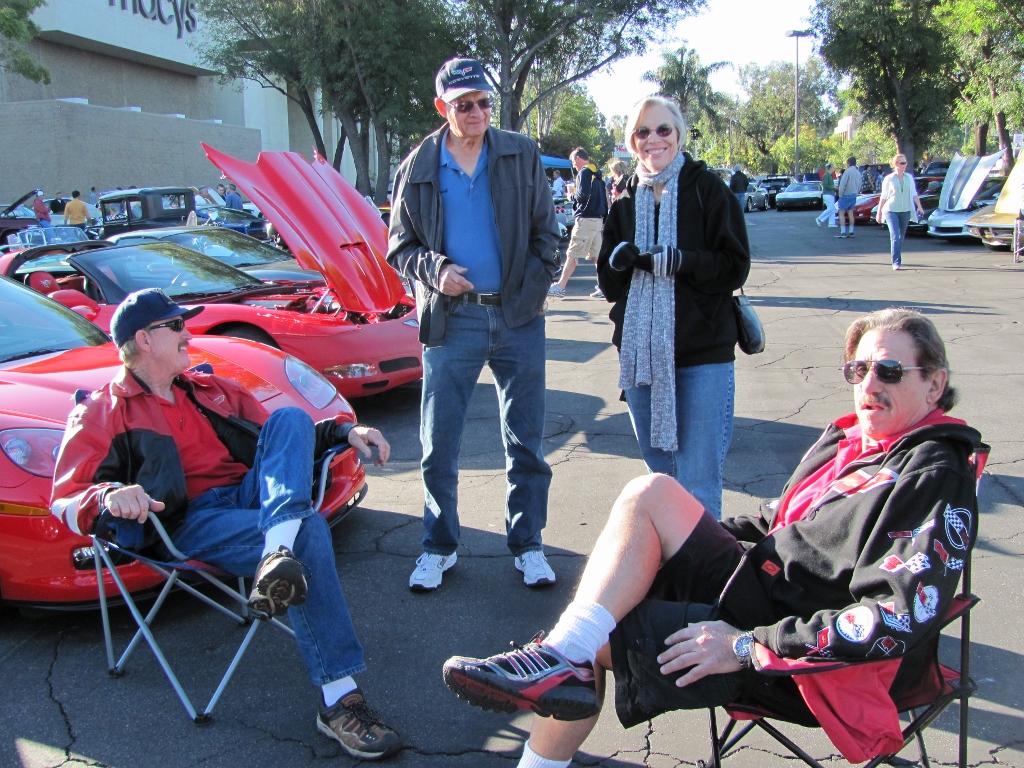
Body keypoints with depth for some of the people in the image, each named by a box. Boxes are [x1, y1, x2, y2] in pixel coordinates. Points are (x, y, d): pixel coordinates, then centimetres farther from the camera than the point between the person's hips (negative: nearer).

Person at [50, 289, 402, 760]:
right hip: (193, 523, -6)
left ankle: (278, 556, -46)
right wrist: (109, 496, -28)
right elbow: (65, 498, -3)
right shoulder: (101, 415, 9)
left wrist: (343, 431, 11)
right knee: (308, 532, -32)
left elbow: (283, 438, 30)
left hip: (253, 496, 6)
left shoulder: (212, 390, 28)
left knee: (291, 417, -19)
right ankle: (339, 702, -34)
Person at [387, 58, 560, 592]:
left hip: (517, 316, 1)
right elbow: (399, 247, 7)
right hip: (450, 319, 0)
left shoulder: (522, 156, 5)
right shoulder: (417, 169, 4)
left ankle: (527, 544, 21)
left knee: (525, 442, 7)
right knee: (438, 443, 4)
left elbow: (545, 232, 9)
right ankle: (439, 546, 20)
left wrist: (533, 288, -4)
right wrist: (434, 269, -12)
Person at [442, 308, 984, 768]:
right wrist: (688, 539, 8)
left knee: (594, 638, -16)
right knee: (650, 493, -13)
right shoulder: (845, 438, 13)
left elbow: (900, 619, -24)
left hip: (811, 661, -8)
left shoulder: (936, 477, -13)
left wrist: (749, 646, -26)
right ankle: (562, 659, -20)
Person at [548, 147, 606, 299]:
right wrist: (604, 220, 20)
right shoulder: (597, 173, 18)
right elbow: (603, 199, 19)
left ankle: (560, 287, -6)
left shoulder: (584, 173, -9)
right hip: (598, 219, 8)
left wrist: (573, 196, -2)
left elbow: (583, 194, -22)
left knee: (572, 254, -7)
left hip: (585, 219, -8)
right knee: (596, 255, 11)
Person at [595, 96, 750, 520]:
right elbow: (608, 284, 10)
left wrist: (680, 261, -22)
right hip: (641, 350, 5)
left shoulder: (707, 189, -2)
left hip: (703, 352, -4)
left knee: (698, 484, -5)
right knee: (659, 473, 16)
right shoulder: (624, 198, 11)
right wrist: (618, 260, -12)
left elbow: (735, 266, -6)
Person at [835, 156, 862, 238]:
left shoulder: (848, 171, -14)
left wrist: (840, 194, -8)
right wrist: (855, 193, 17)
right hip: (854, 195, 8)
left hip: (846, 195, -8)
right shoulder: (858, 172, 11)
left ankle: (843, 232, -11)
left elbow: (842, 184, -17)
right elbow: (859, 186, 14)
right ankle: (851, 232, 12)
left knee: (841, 213, -4)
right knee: (850, 213, 12)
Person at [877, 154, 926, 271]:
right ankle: (896, 262, -18)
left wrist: (919, 206, -5)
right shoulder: (889, 179, 0)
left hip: (905, 211, 4)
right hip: (891, 211, -4)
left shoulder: (909, 178, 9)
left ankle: (897, 260, 25)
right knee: (895, 237, -15)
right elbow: (883, 196, 4)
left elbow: (914, 194, 8)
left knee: (901, 237, 10)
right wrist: (879, 212, 4)